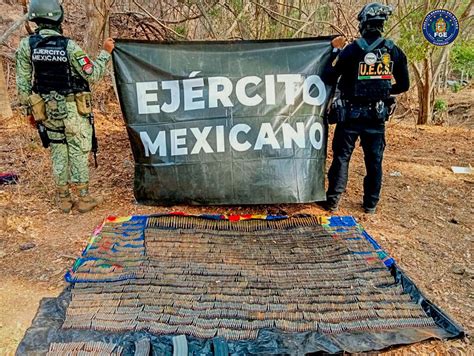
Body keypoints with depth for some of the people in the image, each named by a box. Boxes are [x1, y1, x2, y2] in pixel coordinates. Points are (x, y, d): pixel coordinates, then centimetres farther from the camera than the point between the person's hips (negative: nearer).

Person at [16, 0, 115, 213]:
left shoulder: (26, 45, -4)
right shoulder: (69, 46, -16)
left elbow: (22, 83, 0)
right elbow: (92, 75, -11)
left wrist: (29, 110, 10)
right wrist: (106, 52, 0)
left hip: (47, 110, 4)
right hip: (74, 110, -3)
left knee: (58, 154, 14)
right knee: (79, 154, 6)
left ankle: (63, 199, 21)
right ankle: (84, 199, 13)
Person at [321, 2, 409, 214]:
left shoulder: (353, 49, -12)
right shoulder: (394, 51, 0)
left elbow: (328, 78, -9)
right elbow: (403, 85, 7)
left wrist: (336, 50, 2)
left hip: (350, 114, -3)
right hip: (377, 116, 3)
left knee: (342, 157, 6)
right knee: (374, 160, 12)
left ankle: (333, 201, 10)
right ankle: (371, 203, 22)